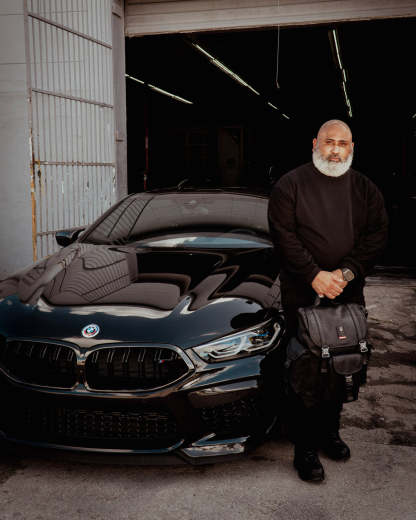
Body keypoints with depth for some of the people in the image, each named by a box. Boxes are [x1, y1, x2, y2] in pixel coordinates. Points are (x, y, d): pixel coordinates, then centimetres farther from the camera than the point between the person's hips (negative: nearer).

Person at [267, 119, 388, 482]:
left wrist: (346, 273, -12)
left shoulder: (365, 189, 10)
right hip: (303, 297, -4)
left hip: (349, 297, 4)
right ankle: (305, 449, 10)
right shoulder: (290, 186, 0)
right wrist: (315, 275, -17)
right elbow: (284, 236, -8)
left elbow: (378, 234, 2)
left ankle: (329, 431, 33)